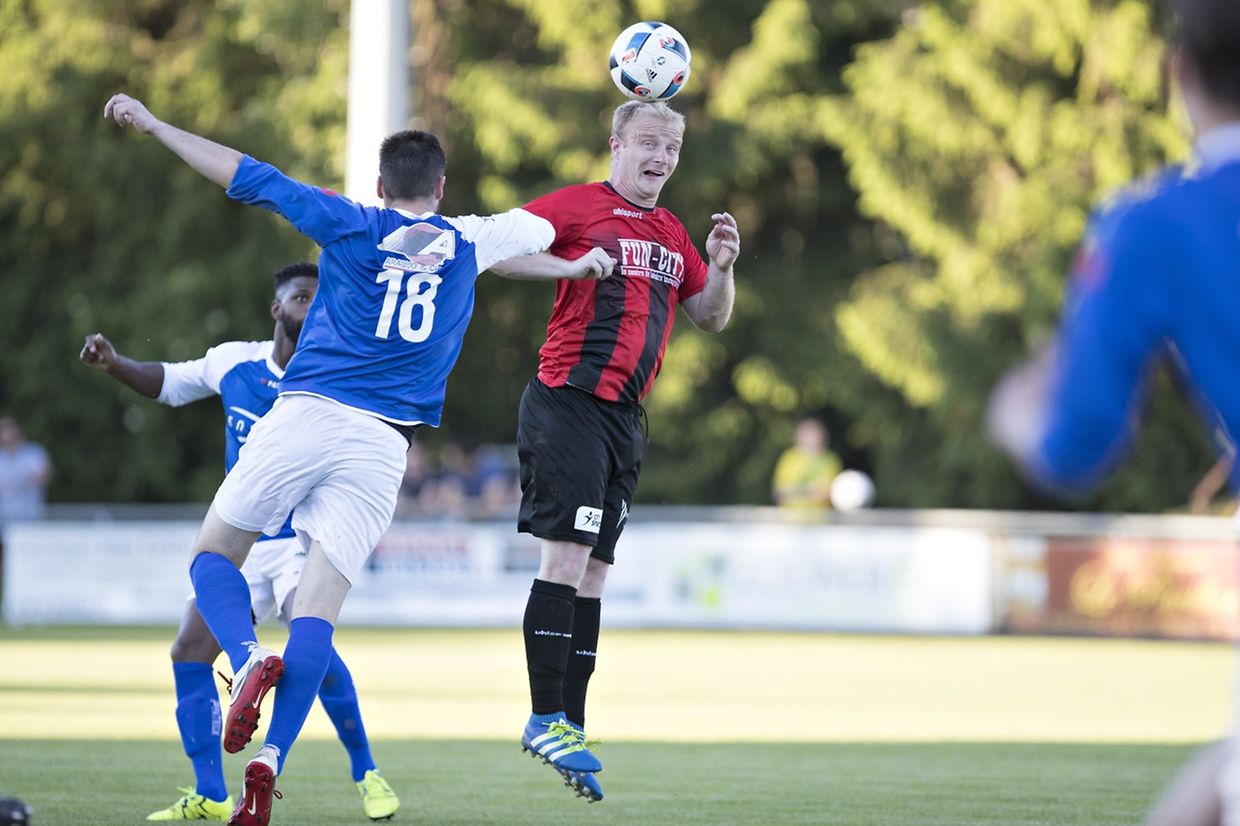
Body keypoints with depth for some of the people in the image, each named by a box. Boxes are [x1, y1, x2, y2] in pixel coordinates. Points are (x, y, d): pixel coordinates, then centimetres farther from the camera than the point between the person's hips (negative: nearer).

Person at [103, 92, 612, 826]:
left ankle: (249, 656, -18)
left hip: (306, 415, -2)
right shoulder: (469, 242, 13)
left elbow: (249, 178, 9)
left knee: (215, 557, 13)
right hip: (383, 445, 2)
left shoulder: (351, 224, 7)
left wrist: (153, 125, 17)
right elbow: (537, 227, 31)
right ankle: (271, 759, -21)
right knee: (319, 609, -2)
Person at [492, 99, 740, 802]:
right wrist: (570, 267, -18)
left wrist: (721, 268, 3)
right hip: (570, 400, -7)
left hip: (625, 419, 7)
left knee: (594, 569, 7)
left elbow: (710, 318, 23)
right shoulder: (578, 206, -2)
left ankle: (571, 727, 9)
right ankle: (547, 719, -10)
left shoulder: (672, 234, 18)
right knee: (567, 552, -13)